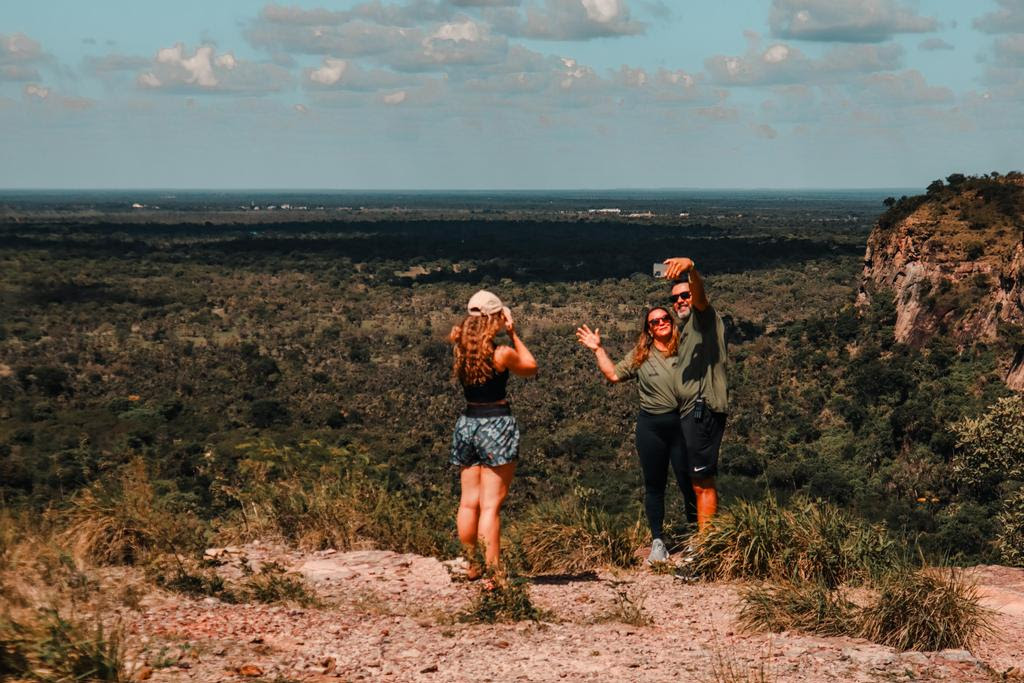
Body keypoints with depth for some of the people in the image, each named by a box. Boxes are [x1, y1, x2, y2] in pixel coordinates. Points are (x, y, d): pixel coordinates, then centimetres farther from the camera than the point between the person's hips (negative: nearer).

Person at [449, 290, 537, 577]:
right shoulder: (502, 353, -14)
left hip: (467, 422, 6)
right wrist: (513, 333, 5)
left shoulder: (460, 349, 1)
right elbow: (530, 367, 4)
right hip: (497, 424, -6)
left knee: (468, 502, 14)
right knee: (491, 505, -5)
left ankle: (469, 567, 23)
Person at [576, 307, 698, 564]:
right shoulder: (640, 355, 8)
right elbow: (613, 374, 8)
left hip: (682, 422, -2)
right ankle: (657, 541, 14)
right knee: (654, 485, 7)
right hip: (651, 425, 2)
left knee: (688, 483, 0)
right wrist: (598, 350, 5)